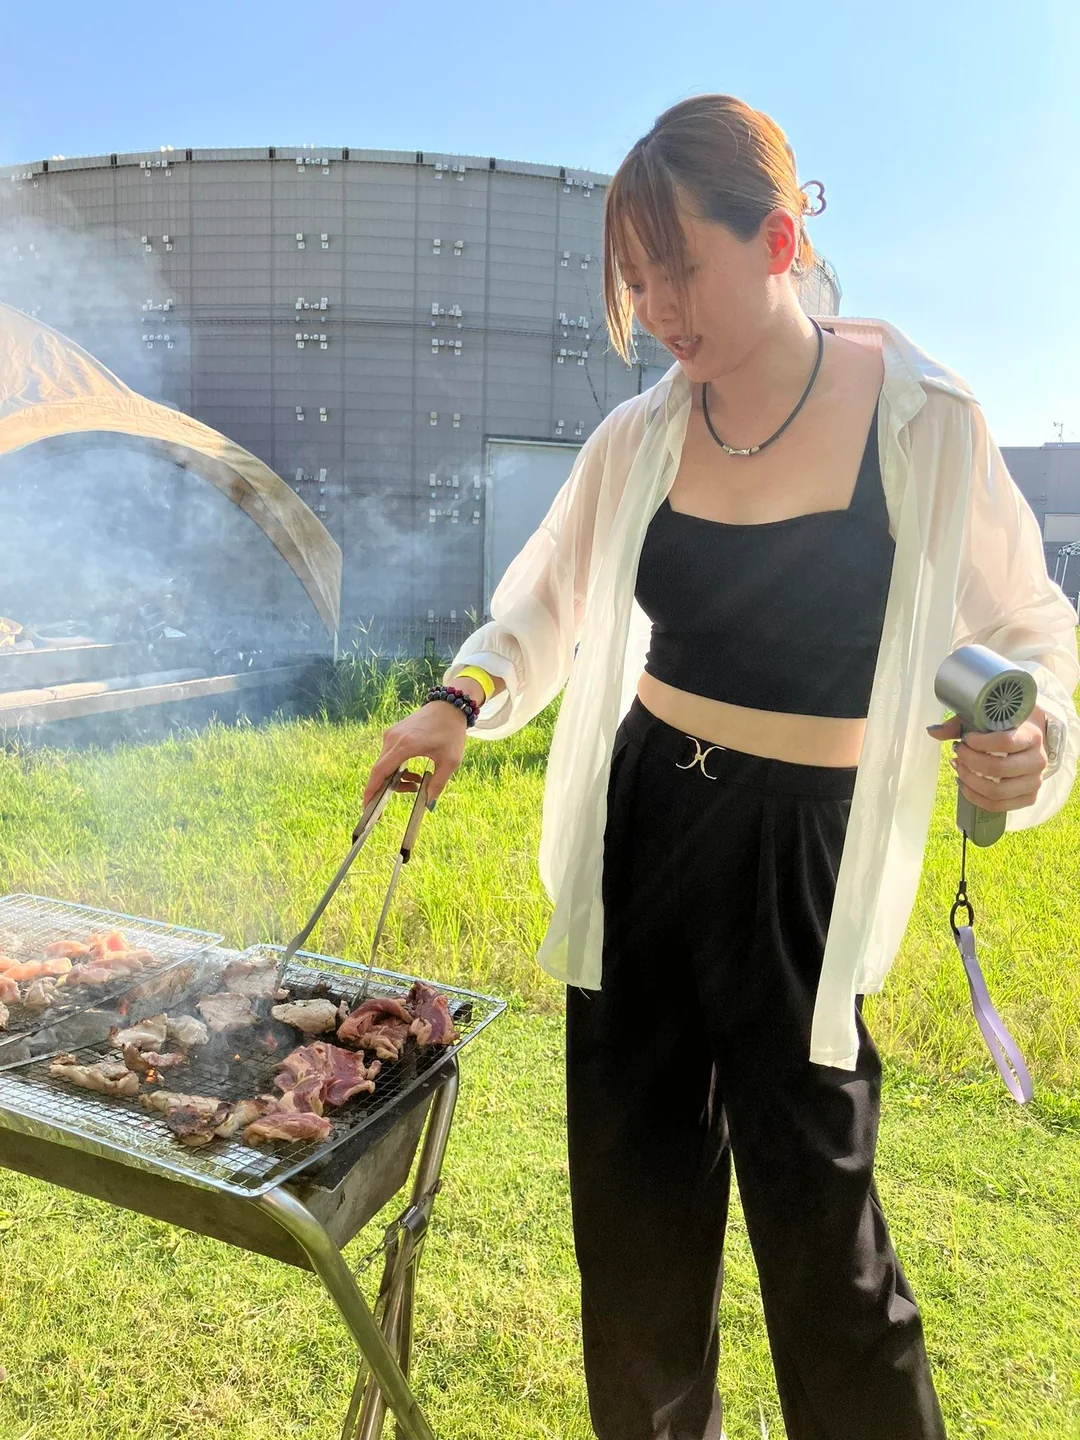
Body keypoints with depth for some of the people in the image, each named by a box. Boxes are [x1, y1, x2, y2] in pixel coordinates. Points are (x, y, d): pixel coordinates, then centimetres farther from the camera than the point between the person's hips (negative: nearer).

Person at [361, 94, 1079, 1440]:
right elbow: (547, 604, 14)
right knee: (632, 1184, 16)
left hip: (797, 849, -3)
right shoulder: (640, 437, 1)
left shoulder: (920, 421, -9)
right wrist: (461, 700, -2)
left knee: (813, 1205, 4)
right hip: (640, 823, 4)